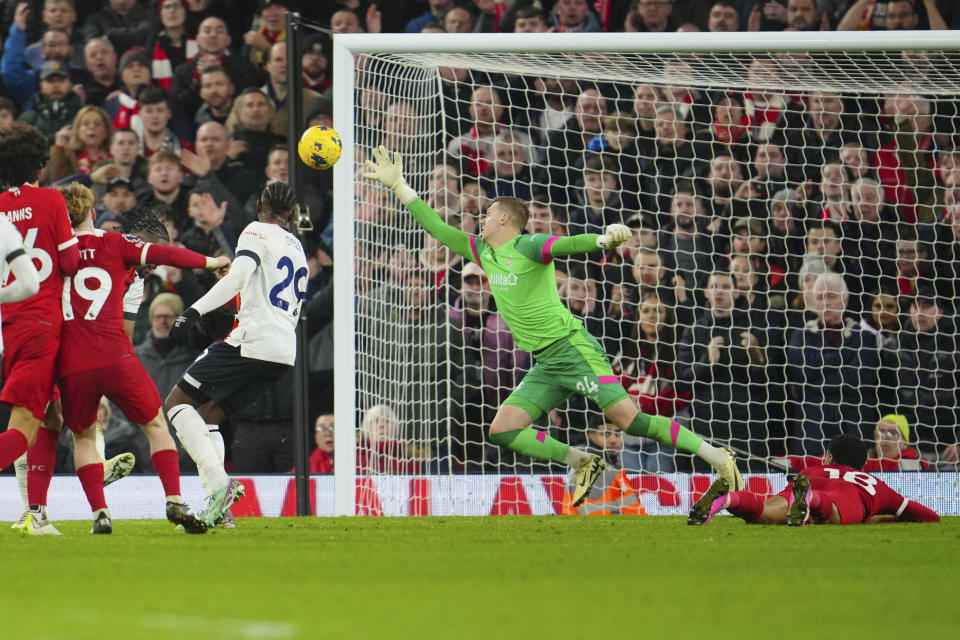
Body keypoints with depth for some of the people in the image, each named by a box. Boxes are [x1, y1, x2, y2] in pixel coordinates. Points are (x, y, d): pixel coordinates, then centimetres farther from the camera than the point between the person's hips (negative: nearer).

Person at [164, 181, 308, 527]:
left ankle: (219, 482, -21)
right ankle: (218, 503, 1)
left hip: (253, 340, -8)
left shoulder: (257, 232, 1)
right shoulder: (297, 248, 26)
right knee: (207, 417, 17)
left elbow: (238, 276, -17)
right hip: (285, 352, 8)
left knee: (177, 403, -2)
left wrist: (195, 312, -26)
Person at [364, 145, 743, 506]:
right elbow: (439, 229, 23)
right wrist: (398, 186, 22)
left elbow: (571, 243, -25)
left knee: (629, 419, -18)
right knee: (502, 431, -3)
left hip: (572, 348, -8)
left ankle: (717, 459, -13)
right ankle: (581, 463, 5)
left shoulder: (528, 248, -8)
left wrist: (605, 239, -46)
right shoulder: (483, 252, 15)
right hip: (545, 365, 8)